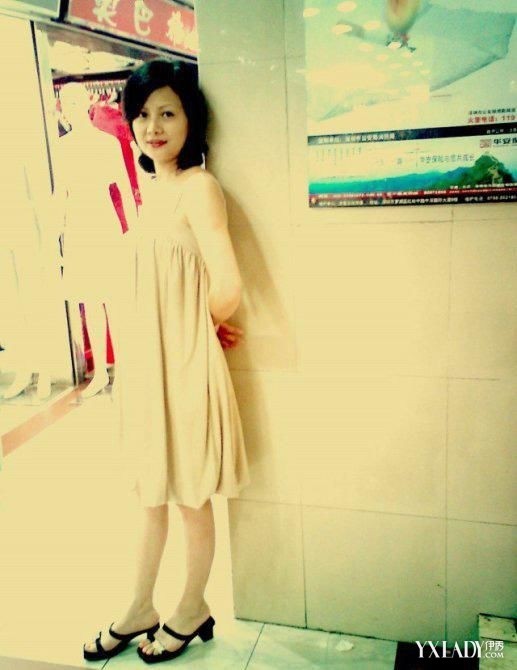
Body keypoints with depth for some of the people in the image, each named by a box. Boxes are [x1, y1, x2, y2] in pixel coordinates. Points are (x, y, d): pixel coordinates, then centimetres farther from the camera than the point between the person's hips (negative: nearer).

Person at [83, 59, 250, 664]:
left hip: (185, 360, -8)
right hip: (144, 356, 8)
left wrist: (210, 325, -8)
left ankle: (191, 614, 34)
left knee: (191, 498, 11)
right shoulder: (149, 188, 9)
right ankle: (139, 612, 39)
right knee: (152, 495, 20)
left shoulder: (198, 187, -16)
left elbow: (227, 285, -27)